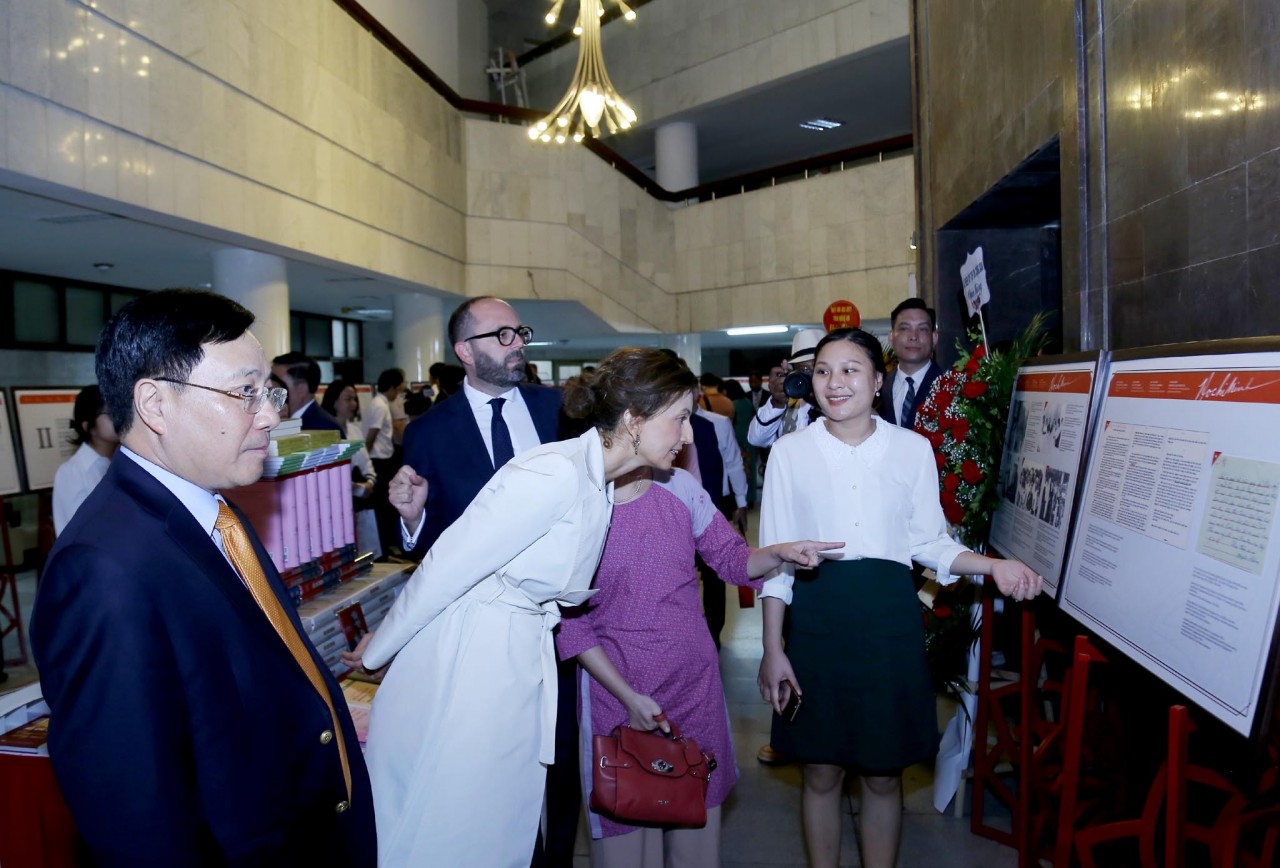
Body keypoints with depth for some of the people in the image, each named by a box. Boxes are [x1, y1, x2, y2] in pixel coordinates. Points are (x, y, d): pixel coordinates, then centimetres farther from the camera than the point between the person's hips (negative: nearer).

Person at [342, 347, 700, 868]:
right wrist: (376, 652, -8)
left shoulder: (600, 487, 6)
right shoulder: (555, 474, -23)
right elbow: (446, 569, -19)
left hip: (521, 665, 8)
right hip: (464, 668, -8)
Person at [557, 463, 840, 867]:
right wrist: (628, 697, -12)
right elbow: (570, 622, -9)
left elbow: (733, 559, 4)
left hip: (696, 683, 4)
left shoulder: (681, 486, -5)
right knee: (626, 817, 12)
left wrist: (779, 552, -16)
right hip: (617, 691, -3)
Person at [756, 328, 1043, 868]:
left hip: (890, 619, 1)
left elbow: (929, 543, 6)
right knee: (821, 771, 12)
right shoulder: (790, 452, -2)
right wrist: (772, 649, -2)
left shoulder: (913, 449, 1)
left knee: (883, 774, 13)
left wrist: (994, 566, -11)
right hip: (817, 619, 0)